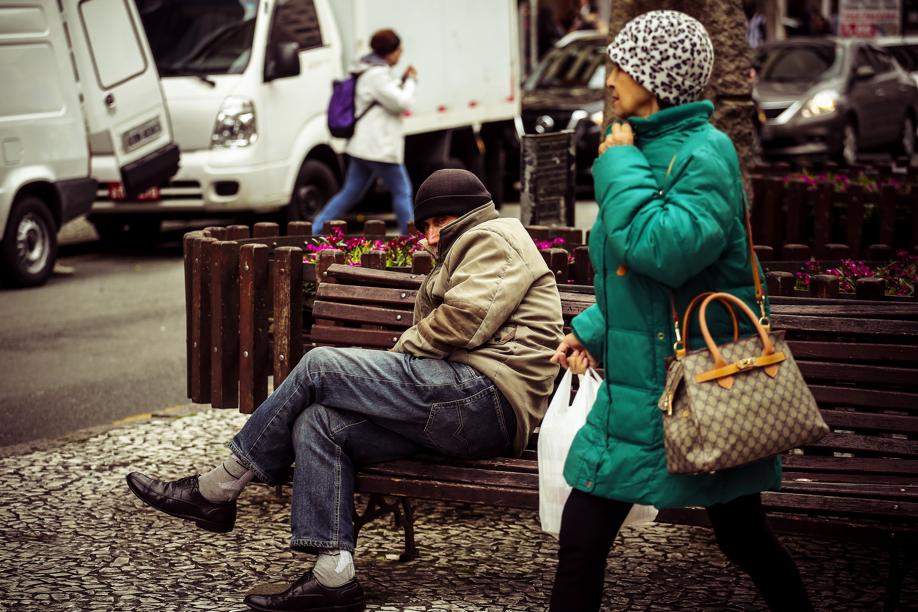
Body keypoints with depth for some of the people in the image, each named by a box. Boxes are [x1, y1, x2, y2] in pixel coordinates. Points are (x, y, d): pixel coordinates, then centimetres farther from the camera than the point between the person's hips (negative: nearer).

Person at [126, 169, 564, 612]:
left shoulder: (491, 240, 3)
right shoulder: (464, 254, 35)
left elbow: (463, 320, -13)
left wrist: (405, 348, 1)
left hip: (485, 395, -10)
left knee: (319, 367, -13)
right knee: (316, 424, -6)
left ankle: (216, 491, -6)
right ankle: (333, 576, -16)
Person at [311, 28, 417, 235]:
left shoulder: (368, 71, 17)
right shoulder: (378, 74, -16)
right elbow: (401, 102, -18)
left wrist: (403, 81, 12)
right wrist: (411, 81, -2)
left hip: (361, 146, 10)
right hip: (380, 147, -10)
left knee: (349, 193, 11)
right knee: (402, 191, 1)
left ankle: (315, 230, 8)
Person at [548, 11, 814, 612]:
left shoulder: (706, 151, -15)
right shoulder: (647, 148, 12)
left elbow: (667, 250, -31)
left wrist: (620, 167, -19)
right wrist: (591, 330, 9)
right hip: (637, 389, 8)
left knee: (742, 534, 4)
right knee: (581, 538, 8)